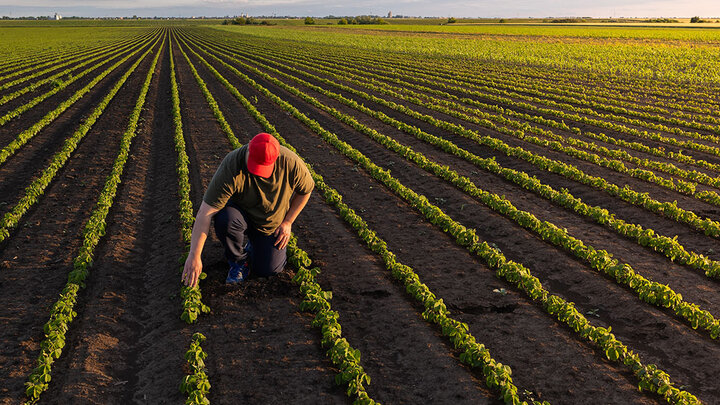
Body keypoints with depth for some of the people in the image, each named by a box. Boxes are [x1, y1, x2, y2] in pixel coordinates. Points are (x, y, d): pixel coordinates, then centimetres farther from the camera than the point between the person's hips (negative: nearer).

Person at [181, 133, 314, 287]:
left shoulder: (291, 163, -27)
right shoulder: (231, 168, -34)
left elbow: (306, 190, -4)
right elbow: (205, 213, -35)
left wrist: (287, 222, -7)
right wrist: (194, 256, -40)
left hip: (272, 225, 2)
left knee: (267, 270, -10)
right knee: (226, 219, -36)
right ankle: (239, 260, -5)